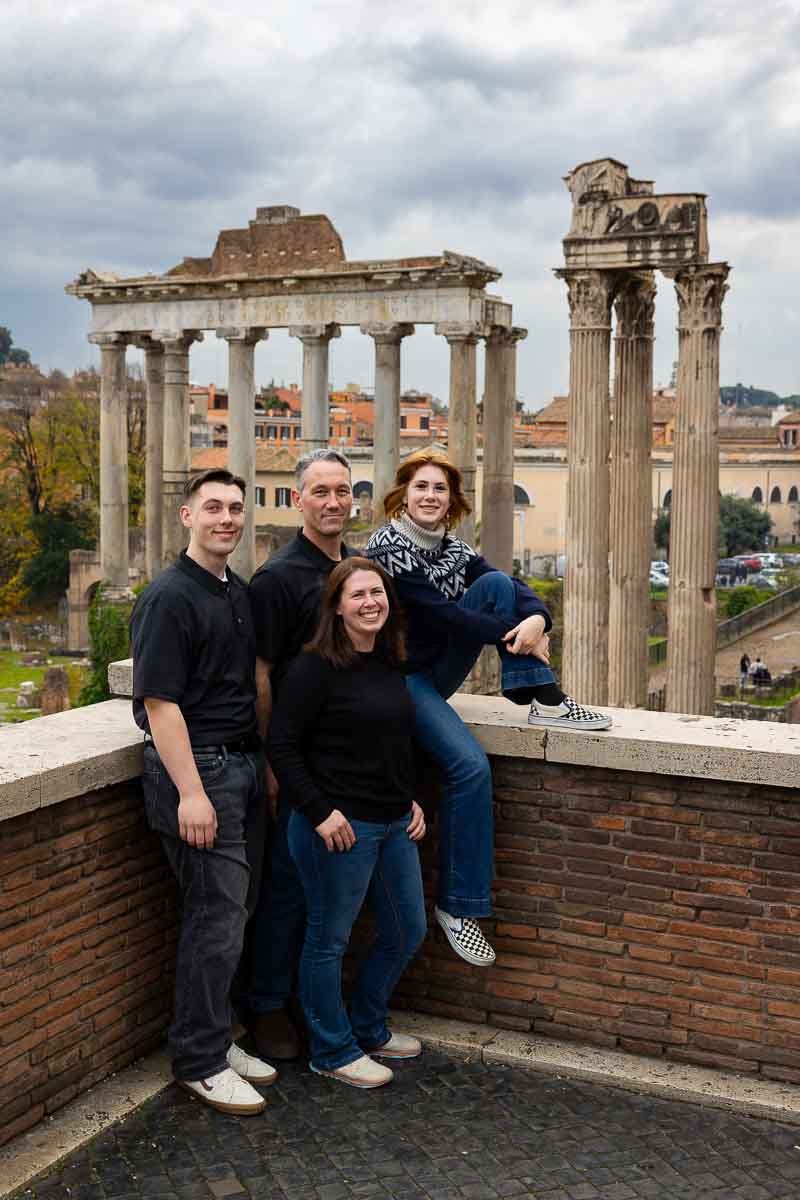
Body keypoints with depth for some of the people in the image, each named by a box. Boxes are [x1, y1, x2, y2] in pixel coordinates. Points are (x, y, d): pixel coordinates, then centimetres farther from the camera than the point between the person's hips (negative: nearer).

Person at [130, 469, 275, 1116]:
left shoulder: (241, 593, 13)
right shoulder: (169, 597, -13)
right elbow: (159, 702, -17)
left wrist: (270, 763, 18)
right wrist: (190, 793, -21)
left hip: (245, 764, 8)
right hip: (198, 766, -8)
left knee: (235, 910, 13)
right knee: (217, 918, -4)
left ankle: (216, 1039, 26)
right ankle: (199, 1062, 9)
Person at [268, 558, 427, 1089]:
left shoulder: (391, 664, 9)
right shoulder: (316, 667, -15)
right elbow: (283, 746, -16)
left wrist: (412, 800, 12)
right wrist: (320, 812, -19)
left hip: (394, 824, 8)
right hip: (338, 825, -8)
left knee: (408, 931, 17)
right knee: (329, 939, 7)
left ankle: (369, 1028, 37)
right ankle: (332, 1051, 24)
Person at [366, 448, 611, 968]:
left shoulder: (454, 548, 8)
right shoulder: (387, 547, -14)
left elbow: (515, 588, -2)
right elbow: (438, 612, -20)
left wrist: (536, 617, -26)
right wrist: (514, 634, -15)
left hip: (440, 670, 7)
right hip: (401, 676, -7)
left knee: (497, 584, -8)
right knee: (471, 765, -26)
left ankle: (544, 699, -11)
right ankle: (457, 905, -13)